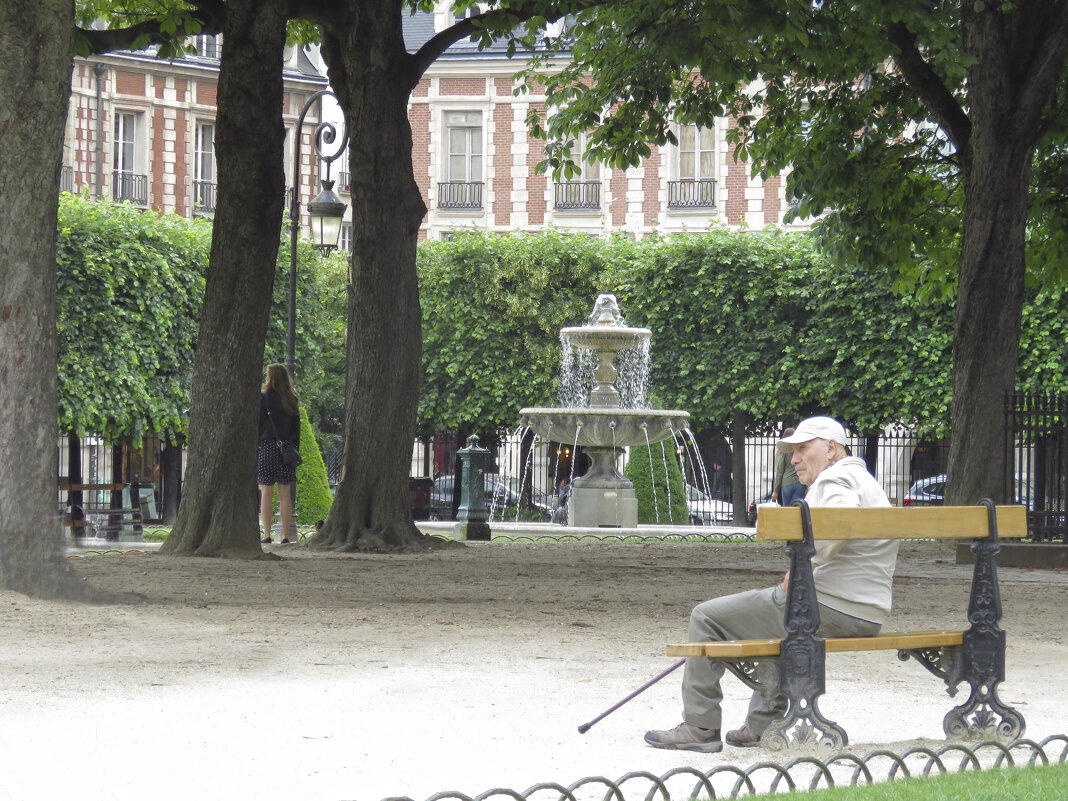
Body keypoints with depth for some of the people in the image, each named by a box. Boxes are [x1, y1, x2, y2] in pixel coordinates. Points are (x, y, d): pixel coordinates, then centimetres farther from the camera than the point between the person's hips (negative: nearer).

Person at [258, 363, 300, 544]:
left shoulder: (263, 398, -5)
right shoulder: (292, 400, 7)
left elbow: (258, 424, -8)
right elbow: (297, 427, 9)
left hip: (267, 447, -4)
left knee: (266, 493, -1)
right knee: (285, 494, 5)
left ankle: (267, 534, -3)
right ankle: (285, 535, 3)